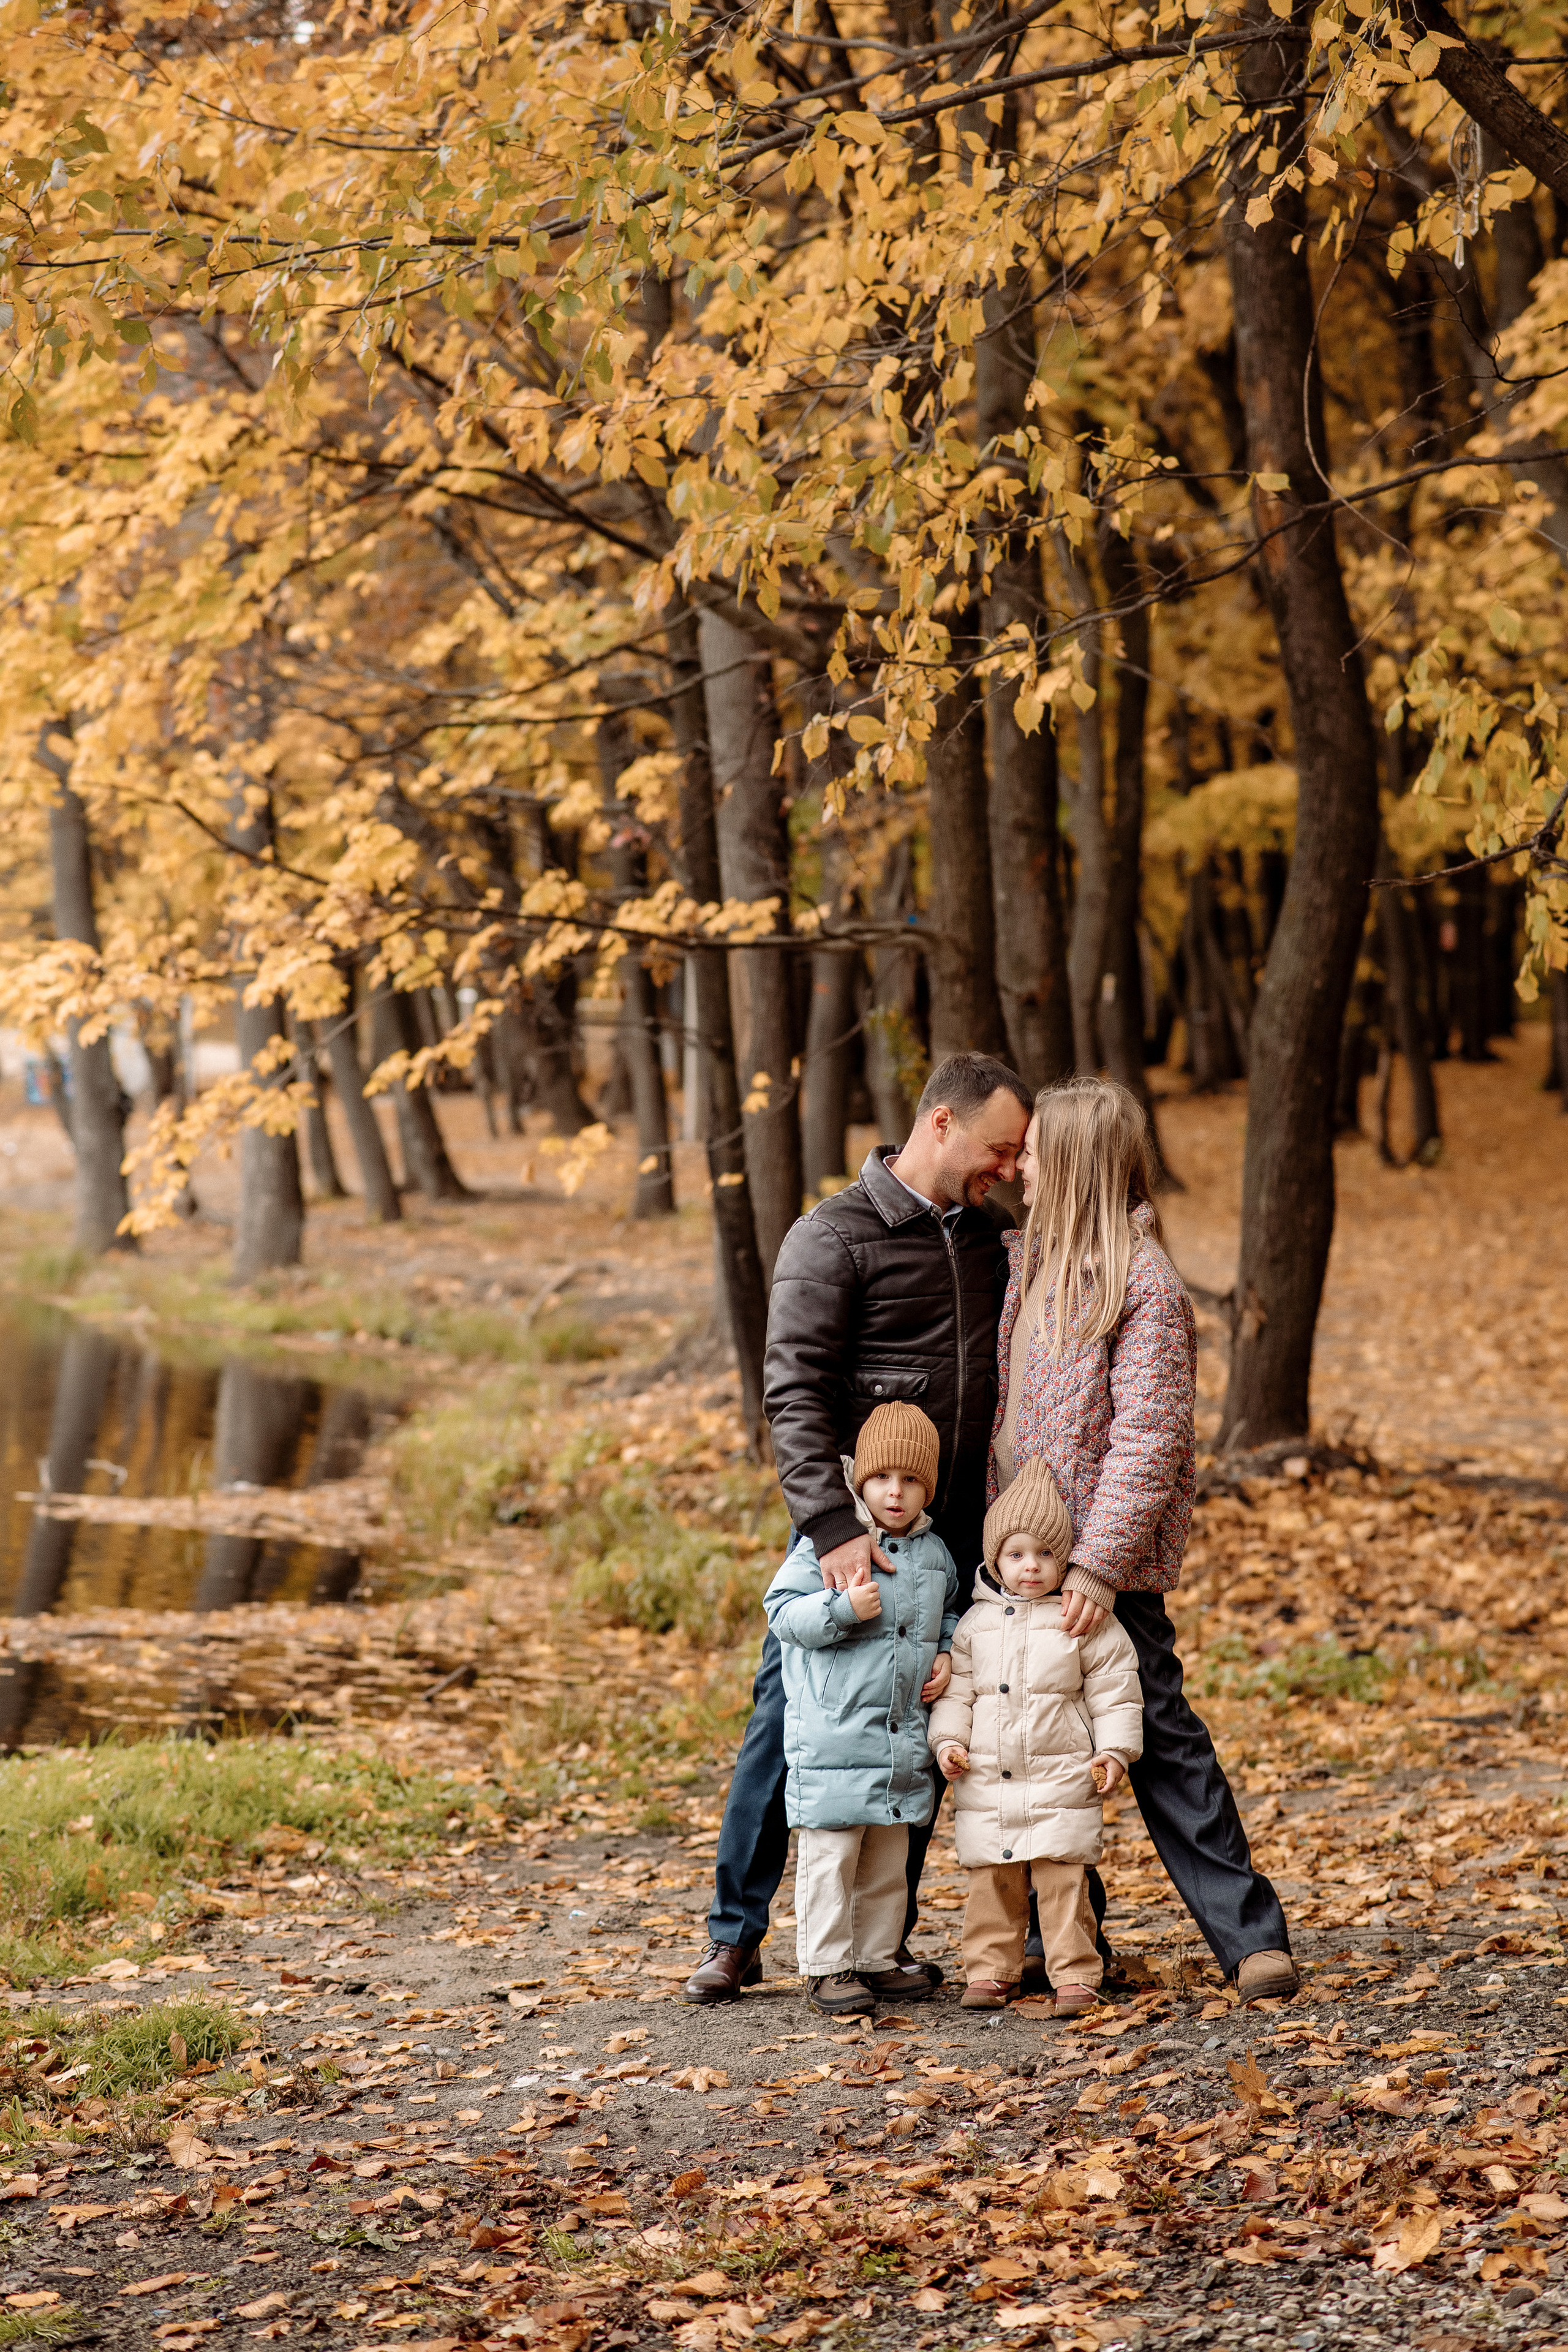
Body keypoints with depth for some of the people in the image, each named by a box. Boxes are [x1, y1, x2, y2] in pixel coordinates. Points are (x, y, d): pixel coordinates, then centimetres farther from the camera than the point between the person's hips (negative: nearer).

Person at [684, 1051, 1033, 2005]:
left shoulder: (986, 1237, 11)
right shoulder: (835, 1236, -9)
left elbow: (1003, 1372, 22)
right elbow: (795, 1394, -16)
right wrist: (834, 1526, -26)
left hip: (953, 1532, 5)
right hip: (853, 1529, -5)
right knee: (789, 1719, -2)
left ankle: (889, 1934, 18)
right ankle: (737, 1935, 8)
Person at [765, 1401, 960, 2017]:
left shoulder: (934, 1552, 9)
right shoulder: (827, 1543, -9)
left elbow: (950, 1613, 24)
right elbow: (783, 1611, -12)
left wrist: (947, 1654, 6)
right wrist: (843, 1608, -25)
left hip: (905, 1739, 6)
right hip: (834, 1732, -6)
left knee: (888, 1861, 15)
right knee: (830, 1856, -3)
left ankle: (877, 1960, 25)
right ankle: (827, 1967, 5)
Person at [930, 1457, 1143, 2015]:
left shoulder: (1087, 1622, -1)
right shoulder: (976, 1623, 7)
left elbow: (1114, 1692, 1)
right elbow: (956, 1688, 11)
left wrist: (1114, 1750, -8)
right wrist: (949, 1739, -2)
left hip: (1062, 1780, -3)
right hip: (986, 1783, 3)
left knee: (1063, 1883, -4)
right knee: (991, 1883, 6)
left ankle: (1075, 1976, 2)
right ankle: (991, 1972, 15)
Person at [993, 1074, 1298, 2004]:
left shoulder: (1142, 1283, -13)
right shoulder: (1028, 1263, 10)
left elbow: (1149, 1439, -19)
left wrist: (1100, 1564, -23)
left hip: (1105, 1564, -7)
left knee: (1159, 1737, -4)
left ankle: (1251, 1935, 4)